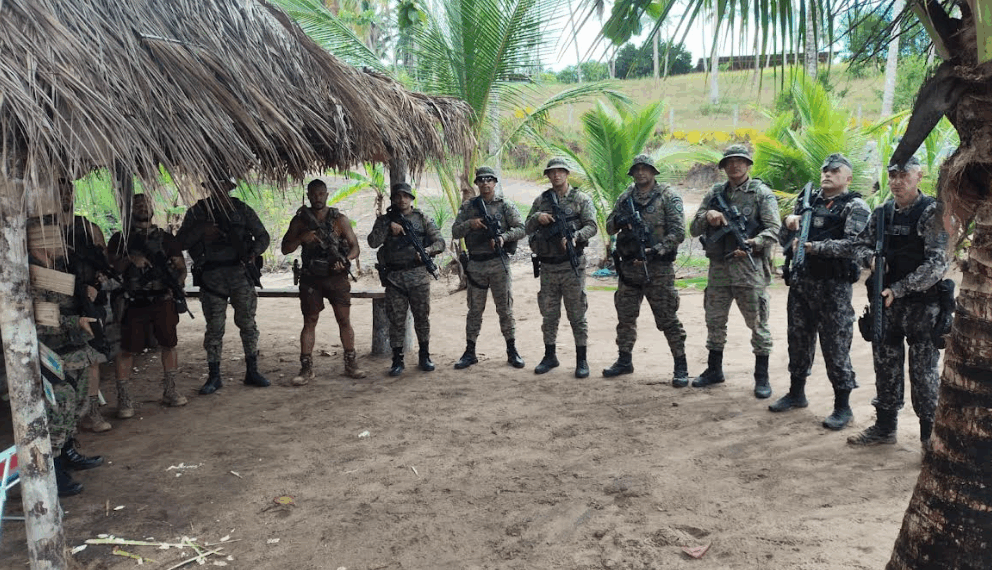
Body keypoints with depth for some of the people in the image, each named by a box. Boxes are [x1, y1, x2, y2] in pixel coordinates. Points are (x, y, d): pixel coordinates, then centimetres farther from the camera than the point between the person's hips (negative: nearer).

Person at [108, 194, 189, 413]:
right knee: (127, 349, -3)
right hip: (134, 302, -2)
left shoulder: (166, 238, 12)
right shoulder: (120, 239, 7)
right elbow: (113, 267, 0)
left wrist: (176, 285, -8)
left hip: (163, 299, 2)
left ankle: (170, 391, 20)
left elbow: (181, 267, 10)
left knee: (169, 344, 7)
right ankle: (123, 399, 5)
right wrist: (130, 259, -19)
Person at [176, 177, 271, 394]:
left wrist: (254, 252, -10)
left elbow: (262, 235, 10)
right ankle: (214, 376, 12)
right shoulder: (197, 212, 6)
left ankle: (252, 371, 15)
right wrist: (201, 231, -16)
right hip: (211, 276, -1)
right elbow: (180, 242, 1)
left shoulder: (241, 209, 7)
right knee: (214, 327, 3)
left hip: (240, 273, 1)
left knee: (248, 323, 4)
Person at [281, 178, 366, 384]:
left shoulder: (340, 219, 3)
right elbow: (285, 249, 3)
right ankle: (306, 368, 7)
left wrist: (345, 260, -18)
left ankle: (351, 364, 12)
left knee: (344, 320, 1)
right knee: (309, 322, 2)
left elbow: (354, 247, 3)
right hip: (311, 277, 0)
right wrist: (301, 238, -15)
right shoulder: (300, 220, 5)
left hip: (337, 275, 0)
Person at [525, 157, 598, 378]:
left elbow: (591, 226, -8)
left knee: (577, 314, 0)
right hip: (547, 266, 4)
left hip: (572, 265, -3)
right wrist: (537, 217, -9)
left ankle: (581, 360, 9)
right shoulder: (541, 200, 12)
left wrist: (575, 237, -26)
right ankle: (550, 356, 23)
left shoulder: (581, 199, 1)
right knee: (549, 314, 11)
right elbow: (527, 228, 12)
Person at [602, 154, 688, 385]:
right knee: (625, 316, 12)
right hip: (629, 266, 5)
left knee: (668, 318, -3)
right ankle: (624, 361, 27)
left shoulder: (668, 196, -4)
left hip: (658, 267, -5)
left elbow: (678, 232, -10)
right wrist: (618, 220, -10)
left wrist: (654, 251, -20)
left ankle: (681, 367, 6)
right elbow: (609, 228, 13)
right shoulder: (625, 198, 11)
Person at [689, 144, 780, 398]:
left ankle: (762, 377, 10)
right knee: (714, 321, 13)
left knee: (758, 323, 0)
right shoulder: (715, 193, 12)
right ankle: (714, 370, 28)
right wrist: (707, 216, -9)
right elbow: (694, 229, 12)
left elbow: (773, 230, -8)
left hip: (749, 266, -5)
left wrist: (752, 244, -25)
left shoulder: (761, 193, 0)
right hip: (718, 267, 5)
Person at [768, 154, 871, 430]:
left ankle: (843, 406, 11)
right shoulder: (807, 200, 13)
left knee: (835, 347, -1)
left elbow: (854, 245, -20)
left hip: (833, 286, -6)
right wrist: (789, 224, -5)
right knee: (798, 340, 15)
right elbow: (784, 241, 15)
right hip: (801, 281, 6)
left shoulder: (855, 207, -5)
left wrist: (814, 247, -24)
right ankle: (796, 393, 31)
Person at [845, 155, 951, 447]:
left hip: (921, 305, -5)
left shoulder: (932, 213, -10)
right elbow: (861, 245, 15)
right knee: (886, 368, 13)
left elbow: (937, 263, -18)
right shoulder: (881, 212, 7)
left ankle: (930, 435, 14)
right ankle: (884, 428, 26)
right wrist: (871, 259, -8)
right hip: (885, 303, 5)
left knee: (924, 373, 2)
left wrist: (899, 289, -21)